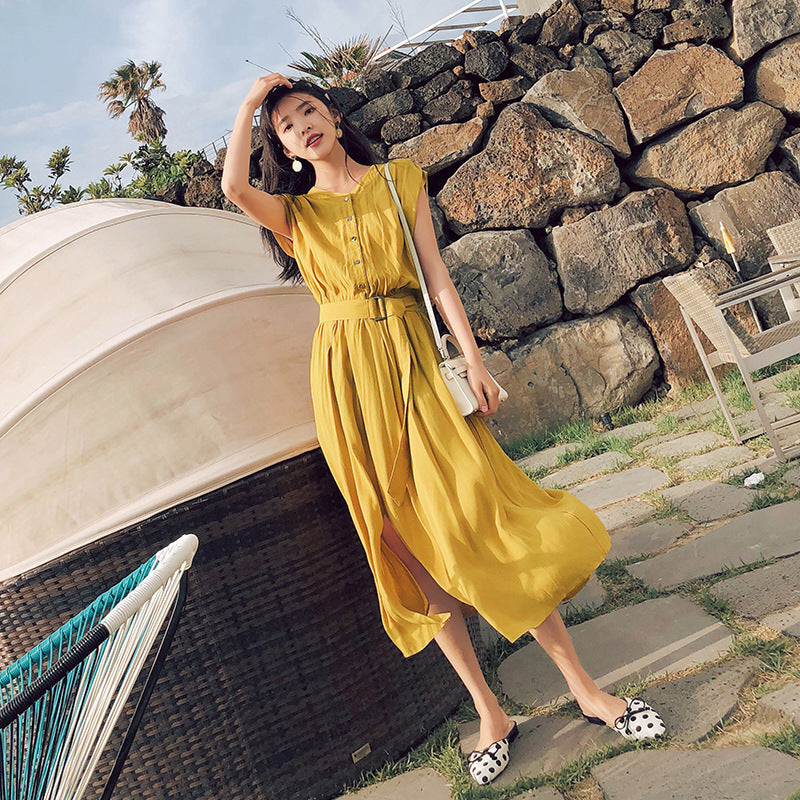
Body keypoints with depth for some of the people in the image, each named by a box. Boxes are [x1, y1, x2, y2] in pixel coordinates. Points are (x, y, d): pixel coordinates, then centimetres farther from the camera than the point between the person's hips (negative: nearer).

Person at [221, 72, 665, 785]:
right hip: (347, 375, 1)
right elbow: (235, 188, -10)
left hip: (414, 358, 0)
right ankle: (491, 716, 11)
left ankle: (586, 690, 7)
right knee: (411, 543, 1)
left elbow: (436, 272, 3)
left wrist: (472, 356, -7)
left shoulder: (400, 180, 12)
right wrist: (250, 104, 5)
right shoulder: (293, 212, 12)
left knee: (479, 511, -6)